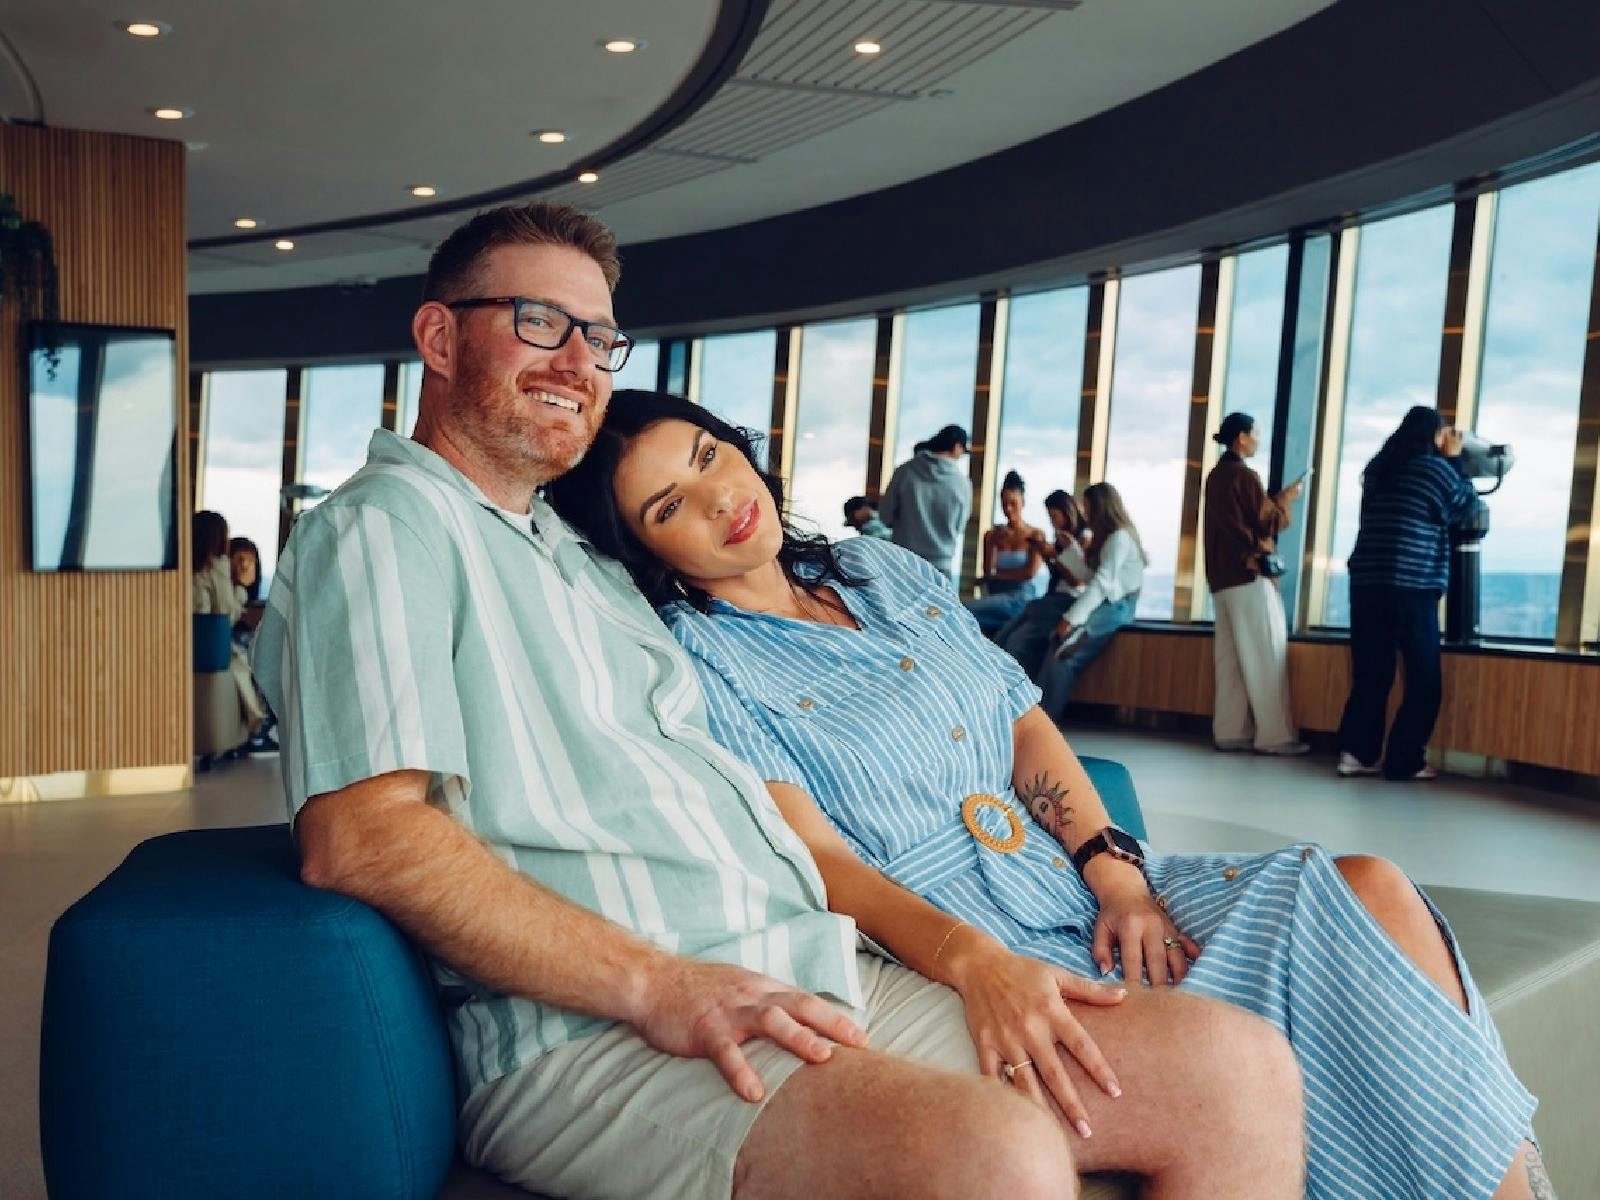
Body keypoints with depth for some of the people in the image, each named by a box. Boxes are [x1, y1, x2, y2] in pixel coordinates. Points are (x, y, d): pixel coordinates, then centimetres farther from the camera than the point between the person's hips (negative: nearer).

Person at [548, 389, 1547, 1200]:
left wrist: (1118, 875, -2)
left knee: (1371, 891, -11)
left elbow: (1026, 727, 13)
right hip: (926, 941, -6)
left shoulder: (886, 571, 15)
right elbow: (816, 858, -14)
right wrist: (972, 958, -30)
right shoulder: (693, 659, -4)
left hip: (1078, 888, 7)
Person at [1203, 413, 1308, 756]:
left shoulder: (1216, 476, 14)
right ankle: (1275, 735, -4)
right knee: (1266, 656, -5)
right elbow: (1266, 523, -10)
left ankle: (1230, 731, 7)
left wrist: (1274, 500, 21)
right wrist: (1285, 501, 6)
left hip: (1223, 576, 8)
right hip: (1250, 574, -8)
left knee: (1231, 657, 7)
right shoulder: (1245, 475, -12)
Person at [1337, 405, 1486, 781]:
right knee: (1424, 680, 4)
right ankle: (1404, 761, 3)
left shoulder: (1378, 467, 13)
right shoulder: (1435, 468, -3)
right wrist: (1454, 459, 15)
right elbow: (1467, 511, 10)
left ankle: (1358, 753, 4)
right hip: (1411, 587, -6)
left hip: (1366, 583, 6)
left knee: (1371, 675, 8)